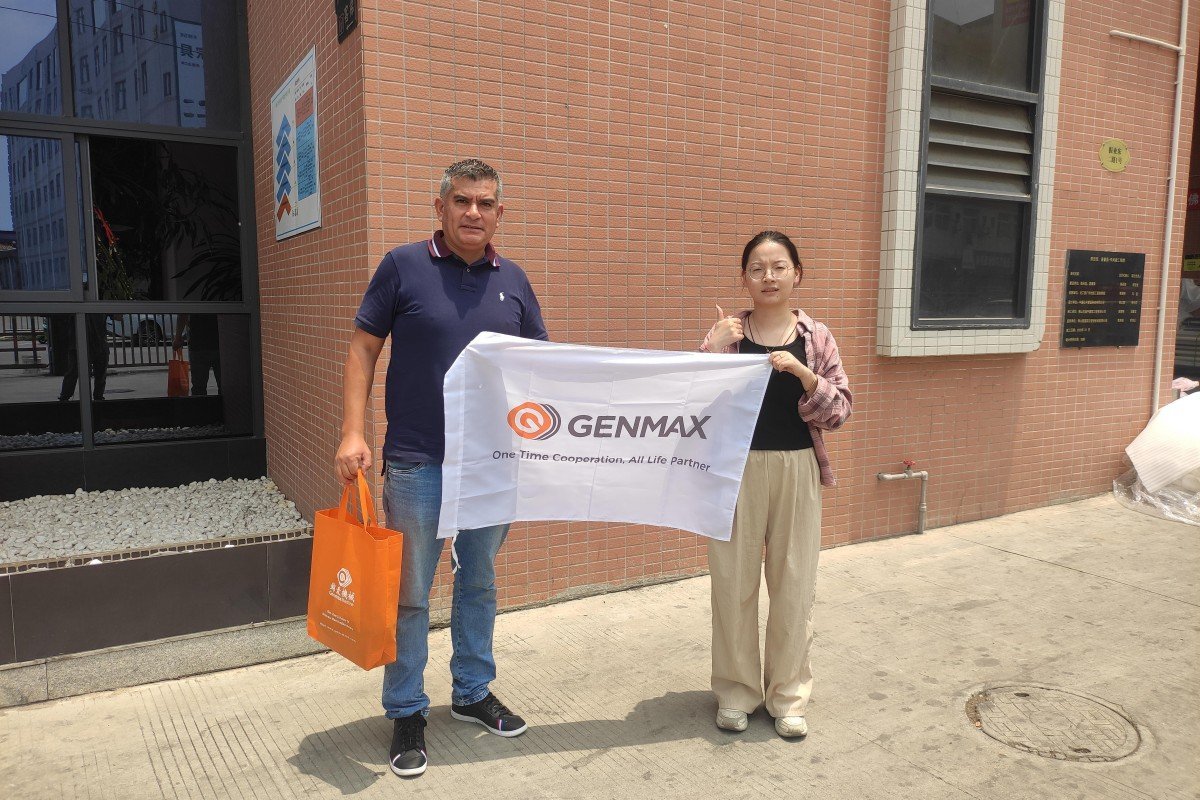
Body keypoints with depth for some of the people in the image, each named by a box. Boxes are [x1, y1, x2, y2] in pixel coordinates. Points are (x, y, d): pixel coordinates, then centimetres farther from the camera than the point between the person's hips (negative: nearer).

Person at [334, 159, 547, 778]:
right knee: (410, 594, 7)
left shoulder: (512, 280, 6)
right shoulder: (403, 266, -4)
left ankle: (473, 692, 35)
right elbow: (364, 348, -2)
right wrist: (353, 434, -11)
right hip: (417, 465, -3)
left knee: (479, 583, 17)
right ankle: (406, 713, 25)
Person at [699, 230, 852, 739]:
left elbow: (840, 412, -1)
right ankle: (736, 692, 23)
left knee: (794, 584, 7)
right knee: (734, 582, 5)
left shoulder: (815, 337, 4)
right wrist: (713, 351, -17)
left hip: (797, 471, 1)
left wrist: (803, 373, -17)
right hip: (735, 470, -1)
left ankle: (788, 695, 25)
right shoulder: (727, 334, 2)